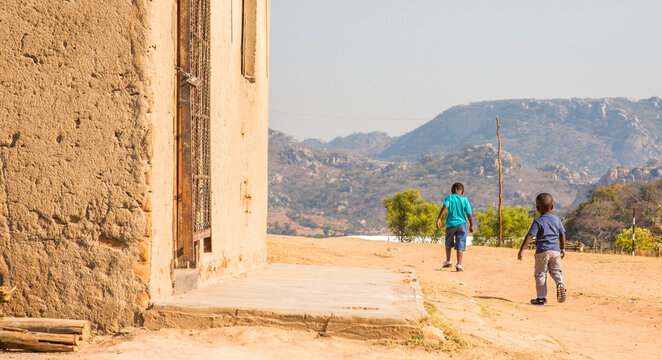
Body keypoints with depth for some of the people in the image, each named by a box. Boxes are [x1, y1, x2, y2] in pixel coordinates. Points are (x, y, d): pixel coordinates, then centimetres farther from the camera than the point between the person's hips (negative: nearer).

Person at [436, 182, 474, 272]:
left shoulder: (449, 198, -1)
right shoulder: (465, 200, 1)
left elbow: (445, 207, -18)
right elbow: (469, 214, 0)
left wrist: (439, 219, -23)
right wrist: (471, 225, 12)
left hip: (450, 224, 0)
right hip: (461, 224, 0)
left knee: (449, 244, 20)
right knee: (460, 245, 0)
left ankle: (448, 261, 29)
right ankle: (459, 264, -11)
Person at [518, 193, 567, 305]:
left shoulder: (538, 221, -7)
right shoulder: (556, 220, 8)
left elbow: (530, 236, -15)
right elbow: (562, 235, 15)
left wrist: (522, 250, -16)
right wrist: (563, 248, 27)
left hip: (542, 251, -4)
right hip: (556, 251, 4)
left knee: (540, 274, 5)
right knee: (556, 271, 16)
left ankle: (541, 298, 7)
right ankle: (560, 283, -15)